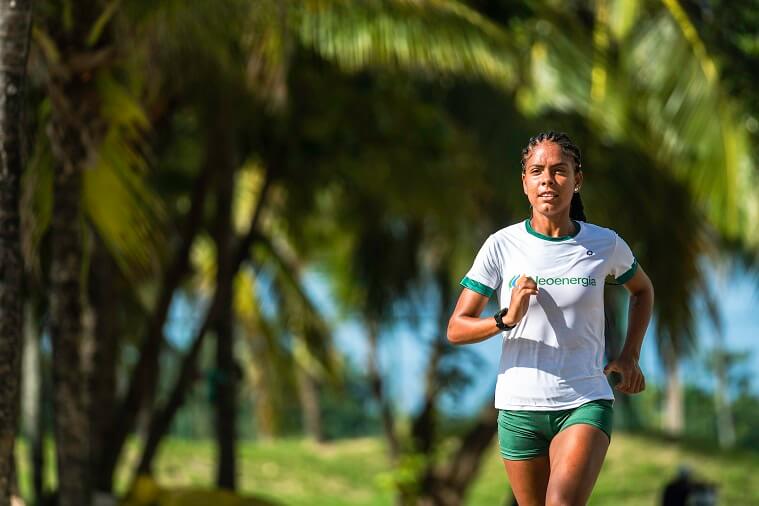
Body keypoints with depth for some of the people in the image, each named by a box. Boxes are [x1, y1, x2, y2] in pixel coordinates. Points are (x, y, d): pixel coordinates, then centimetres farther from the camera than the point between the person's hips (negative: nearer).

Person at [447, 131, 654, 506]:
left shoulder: (605, 245, 1)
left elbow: (642, 290, 24)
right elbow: (456, 329, -1)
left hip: (585, 404, -1)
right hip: (519, 408, 1)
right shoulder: (502, 246, -2)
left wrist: (630, 355, 11)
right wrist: (507, 319, -20)